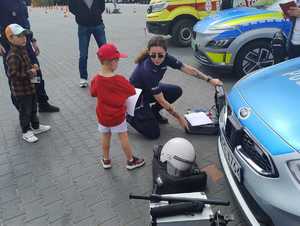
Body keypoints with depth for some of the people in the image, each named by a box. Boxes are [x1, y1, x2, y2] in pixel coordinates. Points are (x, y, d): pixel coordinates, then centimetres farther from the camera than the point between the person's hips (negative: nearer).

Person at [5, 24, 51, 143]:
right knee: (25, 111, 6)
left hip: (30, 86, 9)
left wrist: (32, 67, 2)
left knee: (33, 108, 22)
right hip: (21, 90, -9)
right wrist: (30, 73, -25)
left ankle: (36, 126, 39)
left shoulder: (22, 50, 5)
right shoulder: (12, 56, -25)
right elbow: (13, 74, -29)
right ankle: (26, 132, 23)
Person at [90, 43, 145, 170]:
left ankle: (106, 160, 33)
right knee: (123, 137, 10)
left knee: (105, 137, 19)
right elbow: (132, 92, -11)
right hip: (118, 116, -3)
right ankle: (131, 161, 23)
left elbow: (93, 93, 5)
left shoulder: (96, 80, -12)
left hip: (102, 116, 4)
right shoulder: (119, 80, -23)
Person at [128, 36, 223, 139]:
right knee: (153, 133, -13)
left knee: (176, 91, -7)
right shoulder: (147, 70, -36)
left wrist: (210, 80, -9)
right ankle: (130, 116, 10)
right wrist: (179, 118, -18)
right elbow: (162, 101, -28)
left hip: (149, 90, 7)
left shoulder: (165, 58, -19)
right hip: (136, 97, -7)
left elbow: (188, 69, -8)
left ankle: (153, 111, 12)